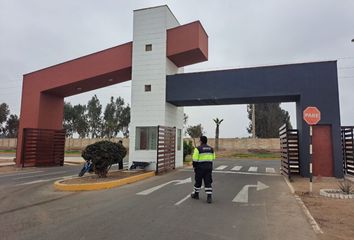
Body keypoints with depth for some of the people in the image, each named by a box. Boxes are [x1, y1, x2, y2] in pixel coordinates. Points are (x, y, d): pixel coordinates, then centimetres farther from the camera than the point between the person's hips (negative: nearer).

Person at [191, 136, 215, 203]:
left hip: (200, 167, -4)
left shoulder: (198, 149, -10)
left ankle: (196, 194, 29)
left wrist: (194, 167, 2)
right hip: (209, 167, 4)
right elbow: (213, 159, 13)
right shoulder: (211, 149, 8)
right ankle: (209, 197, -3)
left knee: (198, 181, 12)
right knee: (208, 182, 5)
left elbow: (195, 159, -11)